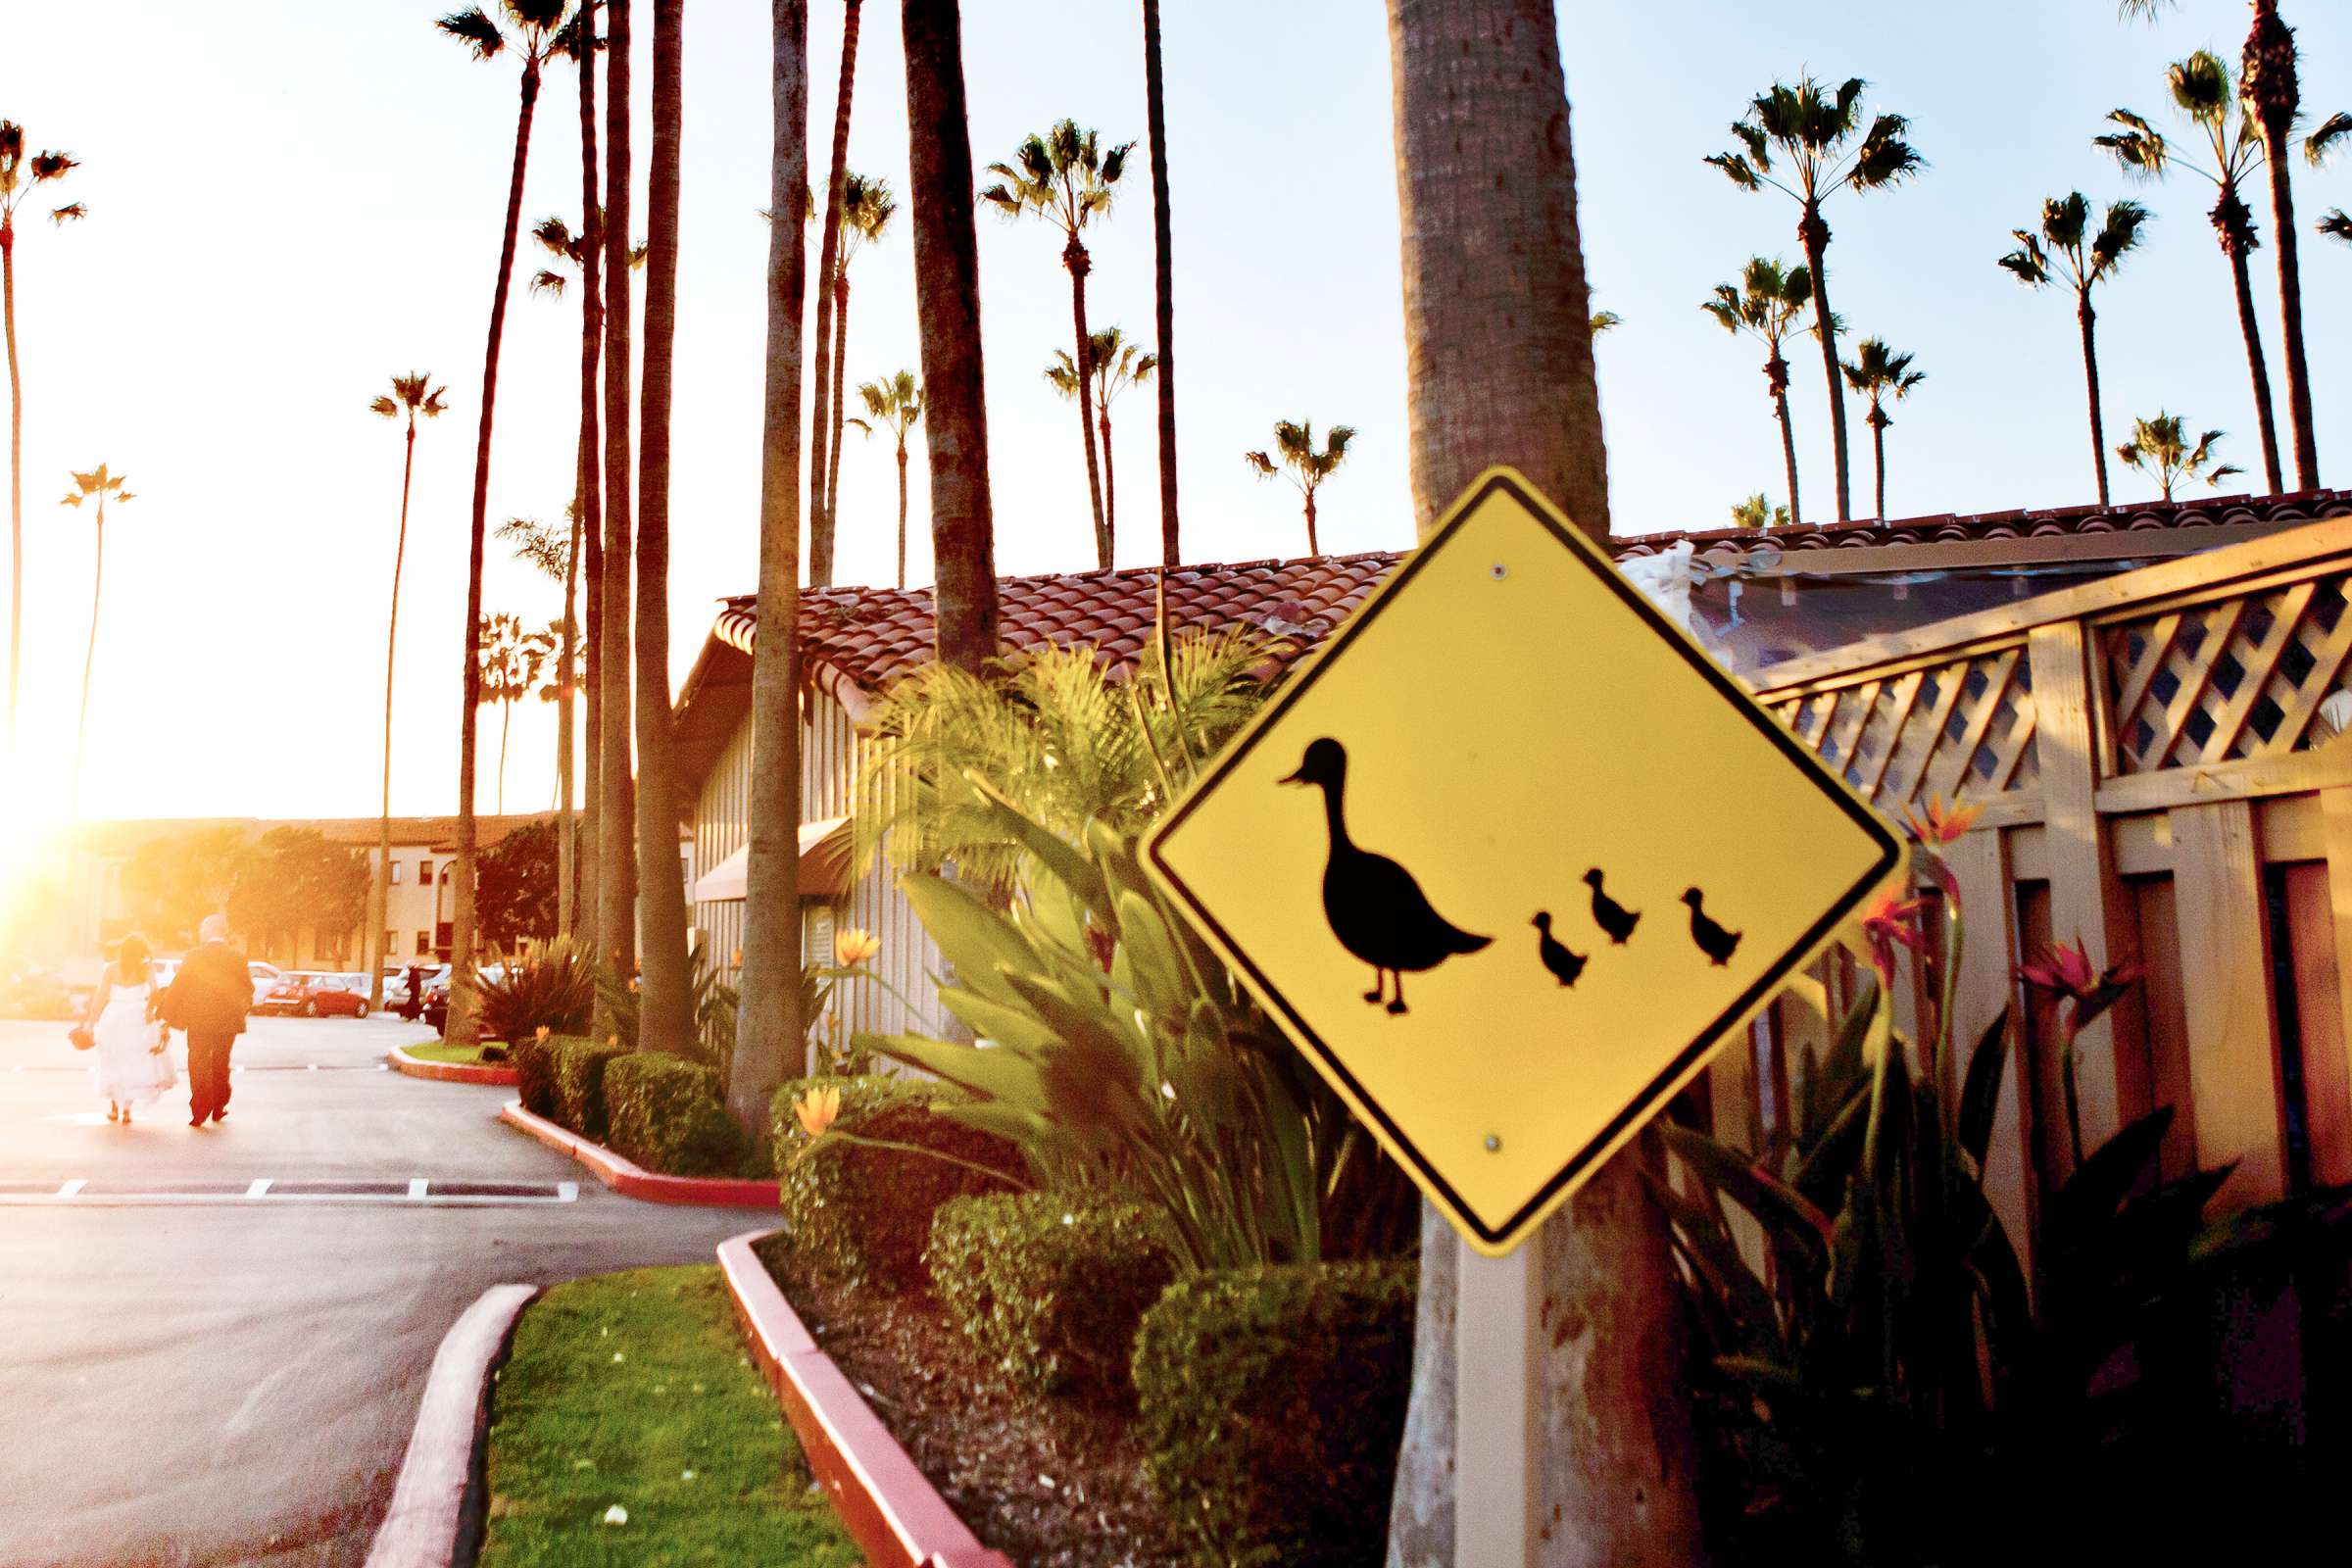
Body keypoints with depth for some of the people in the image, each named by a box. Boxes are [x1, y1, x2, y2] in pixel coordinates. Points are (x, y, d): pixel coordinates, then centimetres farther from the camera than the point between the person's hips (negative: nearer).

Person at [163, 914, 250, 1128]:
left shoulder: (193, 957, -9)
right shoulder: (238, 958, -3)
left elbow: (177, 988, -7)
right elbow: (248, 989, 5)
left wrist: (170, 1015, 1)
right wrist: (242, 1010, 23)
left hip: (199, 1021, -2)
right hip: (228, 1022, 2)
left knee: (199, 1066, 5)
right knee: (221, 1064, 17)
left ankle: (199, 1111, -1)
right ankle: (218, 1108, 22)